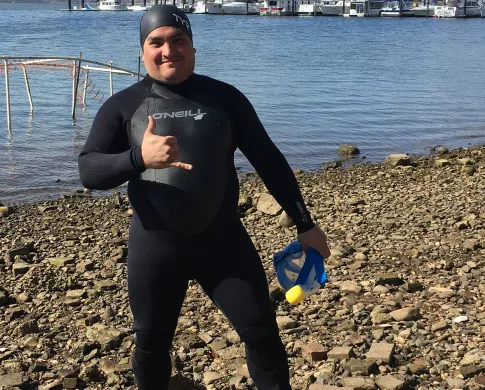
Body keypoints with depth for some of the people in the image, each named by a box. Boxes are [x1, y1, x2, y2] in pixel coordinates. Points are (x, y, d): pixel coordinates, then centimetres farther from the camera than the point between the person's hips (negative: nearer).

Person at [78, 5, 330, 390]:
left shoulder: (225, 98, 1)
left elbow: (268, 160, 4)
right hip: (155, 245, 0)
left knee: (262, 332, 2)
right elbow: (88, 170, -9)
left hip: (224, 238, 0)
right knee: (151, 342, 14)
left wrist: (304, 223, 3)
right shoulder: (122, 106, -1)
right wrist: (139, 157, -29)